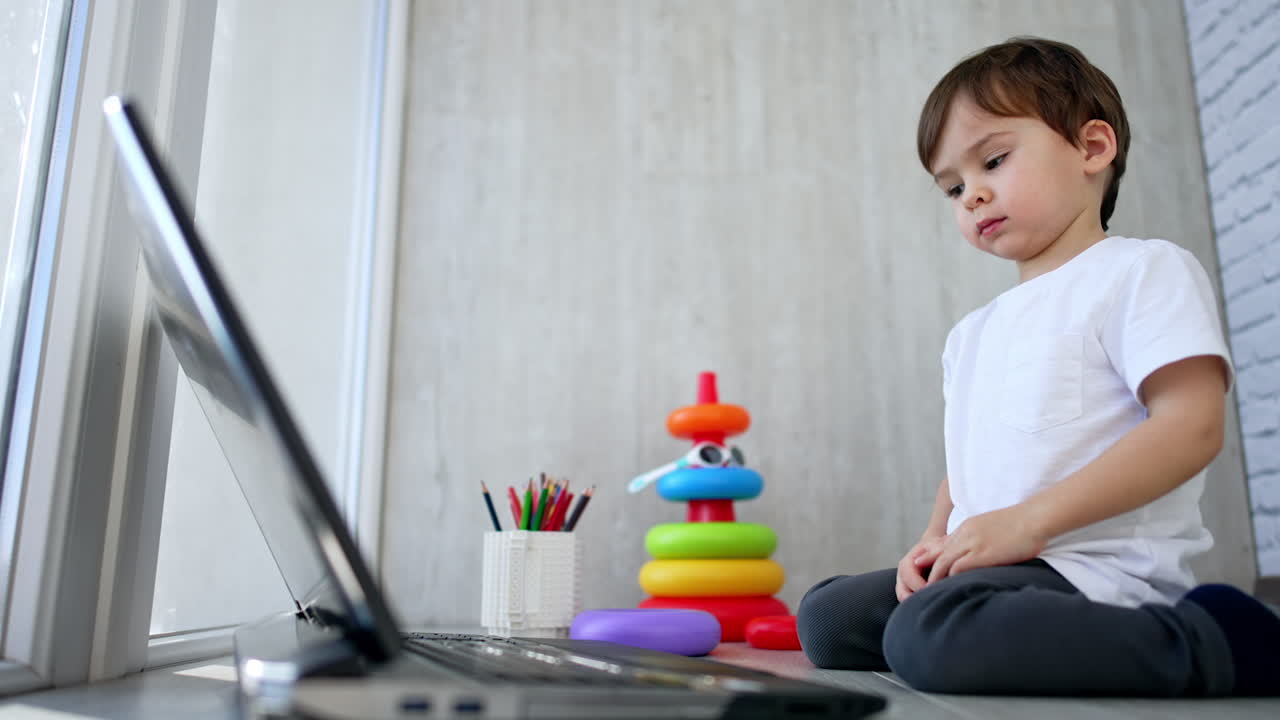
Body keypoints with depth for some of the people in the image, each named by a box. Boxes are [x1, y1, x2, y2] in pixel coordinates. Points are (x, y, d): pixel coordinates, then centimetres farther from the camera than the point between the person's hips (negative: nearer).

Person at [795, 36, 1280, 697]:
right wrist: (936, 539, 1)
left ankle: (1209, 642, -13)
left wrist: (1027, 521, -22)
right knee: (824, 615, 6)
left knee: (930, 636, -34)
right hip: (996, 561, 9)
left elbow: (1193, 424, -16)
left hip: (1095, 565, -9)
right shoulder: (972, 333, 21)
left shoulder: (1141, 270, -4)